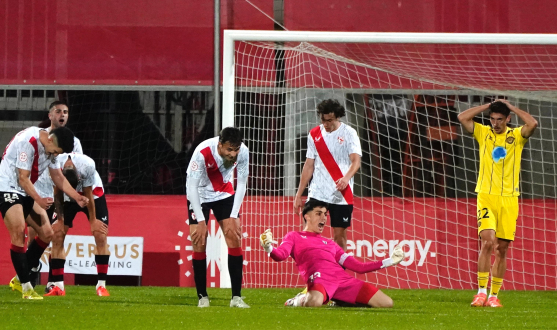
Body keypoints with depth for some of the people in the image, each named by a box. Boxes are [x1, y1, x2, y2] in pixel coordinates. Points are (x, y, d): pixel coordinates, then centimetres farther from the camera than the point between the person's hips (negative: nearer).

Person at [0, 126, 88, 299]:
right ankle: (26, 288, -17)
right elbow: (23, 178, -23)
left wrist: (77, 197, 2)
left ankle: (20, 280, 15)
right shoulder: (28, 142, -25)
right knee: (19, 233, -20)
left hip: (26, 192, 9)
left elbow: (57, 176, 11)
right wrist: (39, 200, -29)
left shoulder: (51, 147, 3)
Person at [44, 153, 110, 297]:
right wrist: (59, 216, -5)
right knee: (57, 236, -9)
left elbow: (88, 195, -20)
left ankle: (102, 285, -9)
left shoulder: (87, 166, -35)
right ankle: (57, 285, -5)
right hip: (67, 197, 2)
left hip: (93, 193, -2)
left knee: (101, 235, -14)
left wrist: (93, 220, -10)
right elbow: (57, 193, -12)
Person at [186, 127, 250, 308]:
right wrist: (200, 221, -26)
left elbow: (241, 184, -9)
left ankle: (237, 297, -6)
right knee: (199, 243, -10)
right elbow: (191, 186, -25)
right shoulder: (203, 153, -33)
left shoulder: (243, 152, -22)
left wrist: (233, 217, -13)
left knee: (235, 238, -9)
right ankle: (202, 297, 1)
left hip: (224, 194, 3)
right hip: (199, 194, -3)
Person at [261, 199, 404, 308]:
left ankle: (340, 302, 8)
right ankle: (298, 301, -6)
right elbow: (280, 255, 2)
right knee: (314, 302, -45)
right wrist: (269, 248, -22)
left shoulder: (330, 244, 36)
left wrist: (389, 261, 30)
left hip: (342, 278, 6)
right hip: (319, 277, -6)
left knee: (387, 303, -8)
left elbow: (359, 266, 33)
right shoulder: (294, 237, 24)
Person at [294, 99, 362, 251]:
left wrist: (346, 178, -36)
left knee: (339, 234, 1)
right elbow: (309, 165, 13)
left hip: (341, 195, -3)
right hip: (317, 194, 3)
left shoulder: (349, 133, -3)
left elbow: (356, 161, -15)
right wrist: (299, 195, 11)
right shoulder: (314, 134, 8)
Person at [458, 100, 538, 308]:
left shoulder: (517, 135, 5)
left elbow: (532, 124, -14)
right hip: (486, 196, -1)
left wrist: (511, 107, -4)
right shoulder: (483, 133, 7)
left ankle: (494, 296, 11)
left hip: (509, 199, 1)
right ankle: (481, 292, -16)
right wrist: (487, 106, 0)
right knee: (487, 242, -17)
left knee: (502, 249, 4)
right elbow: (462, 118, -4)